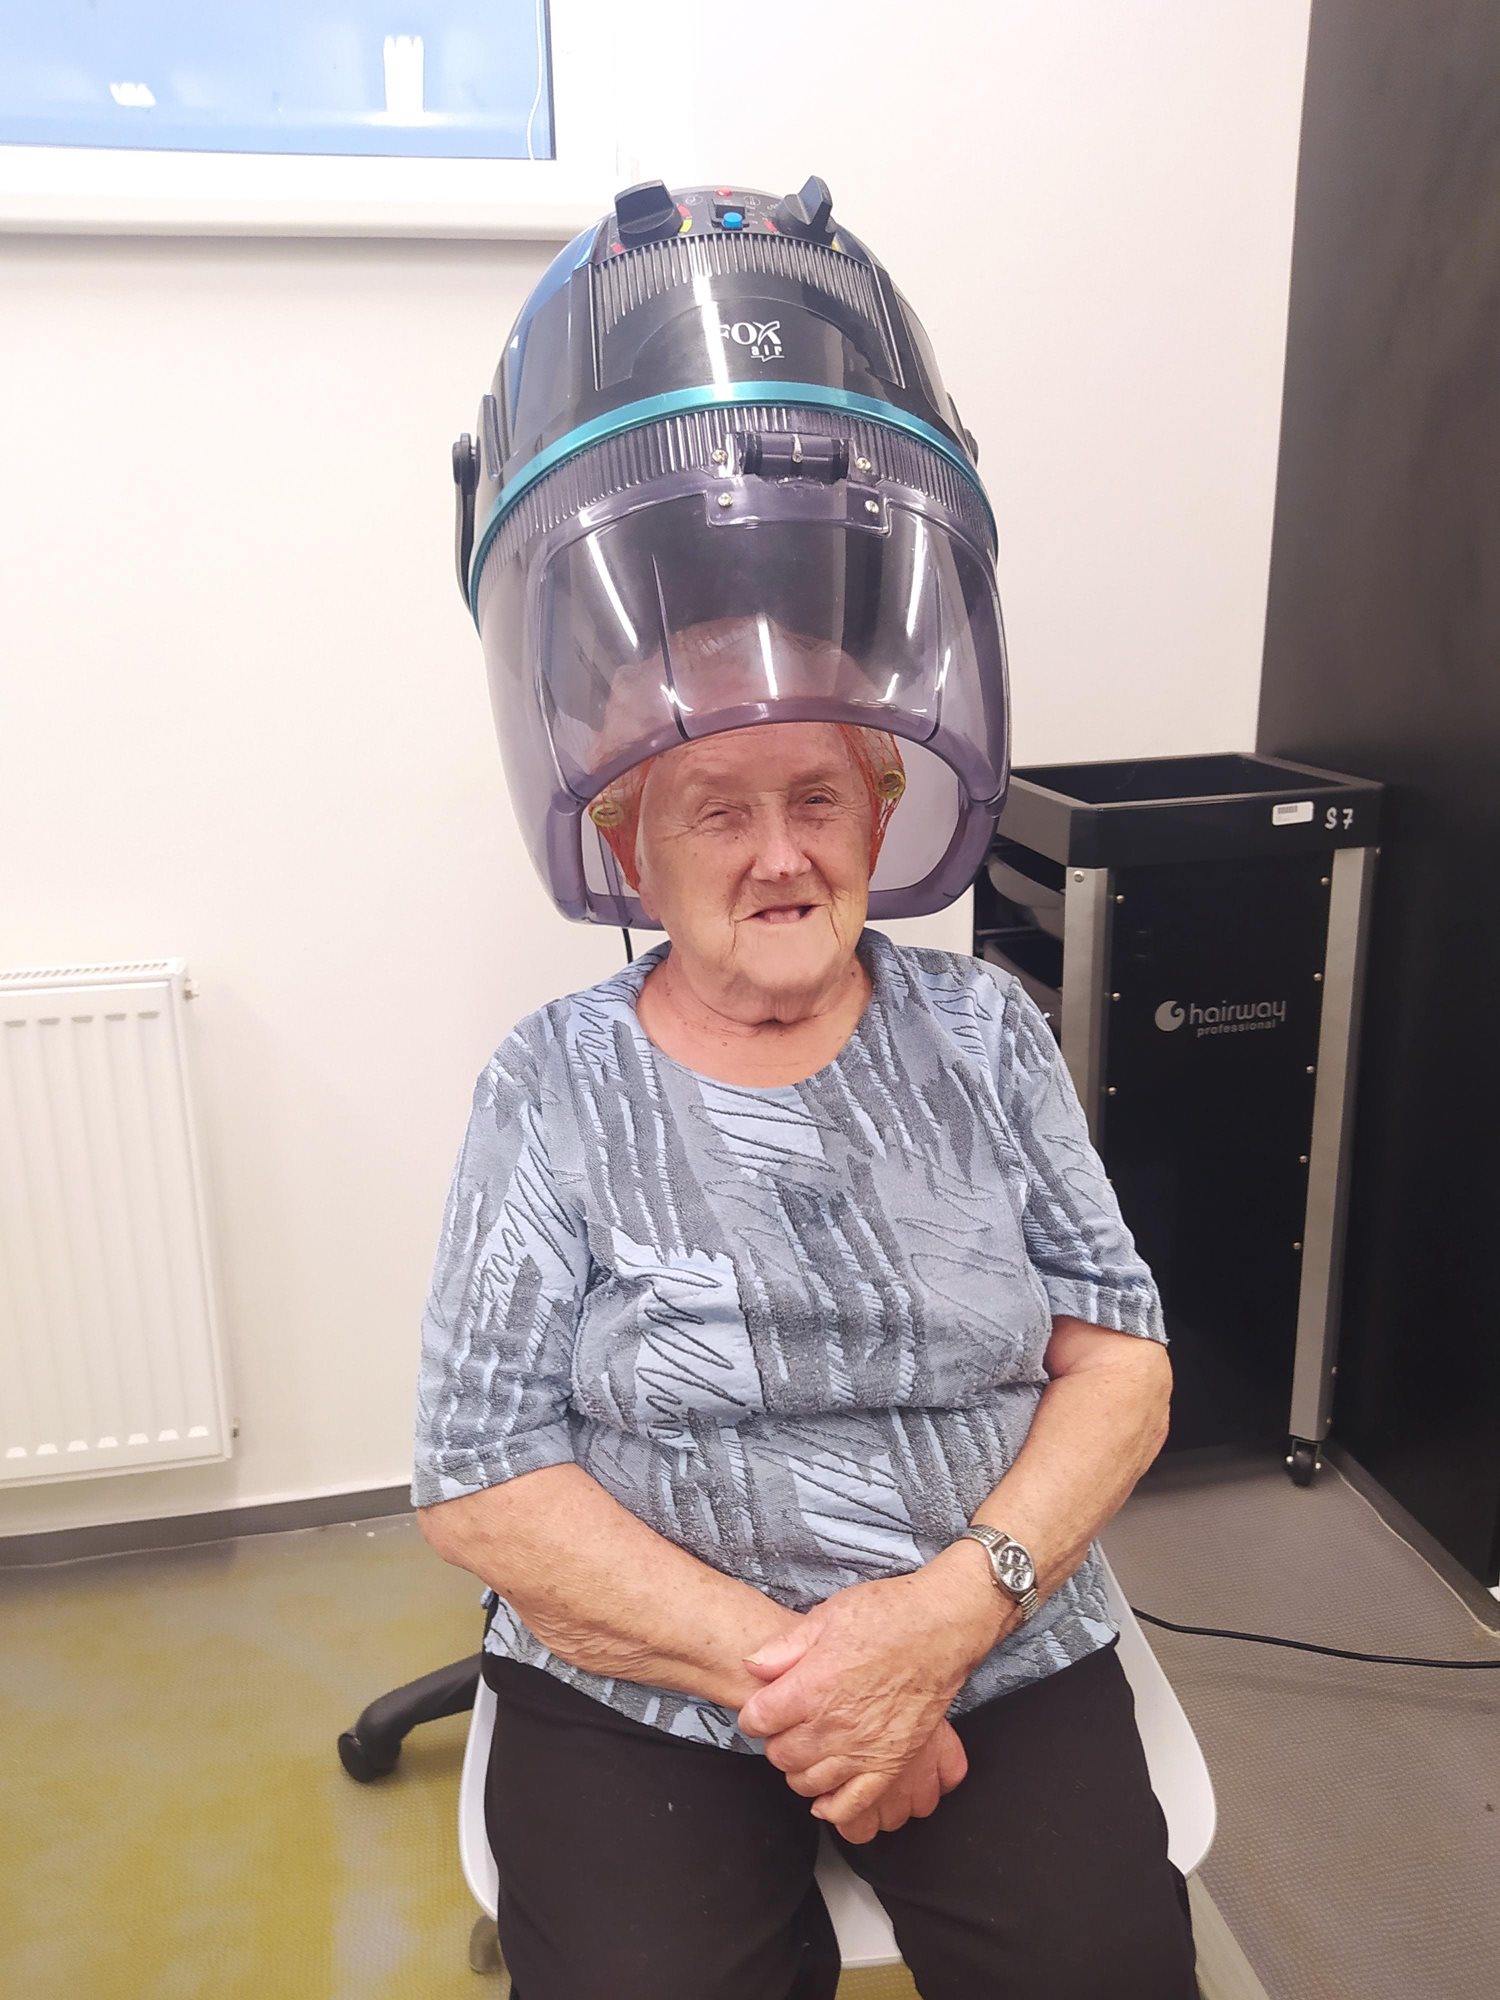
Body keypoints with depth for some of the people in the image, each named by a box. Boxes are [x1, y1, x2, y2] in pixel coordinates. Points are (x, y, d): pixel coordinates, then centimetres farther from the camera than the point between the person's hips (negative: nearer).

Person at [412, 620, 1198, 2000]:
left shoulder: (985, 1033, 1)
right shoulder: (553, 1088, -5)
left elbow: (1122, 1361, 0)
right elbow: (479, 1484, -7)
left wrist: (952, 1609, -15)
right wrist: (777, 1666, -15)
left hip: (1004, 1659, 2)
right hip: (643, 1687, -1)